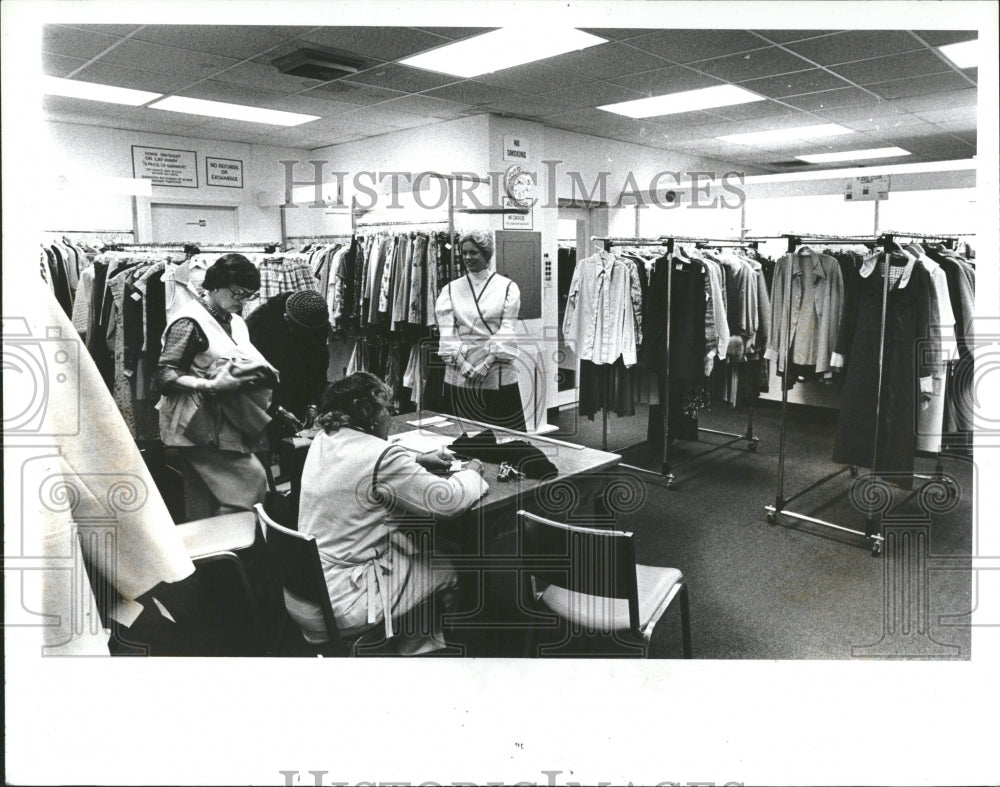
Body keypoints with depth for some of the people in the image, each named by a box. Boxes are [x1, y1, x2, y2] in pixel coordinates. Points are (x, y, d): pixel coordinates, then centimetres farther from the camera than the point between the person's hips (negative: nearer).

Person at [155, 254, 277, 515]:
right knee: (251, 477, -15)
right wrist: (212, 386, -26)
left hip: (225, 422, 8)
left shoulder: (235, 322, 15)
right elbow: (165, 377, -15)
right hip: (199, 425, -8)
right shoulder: (190, 322, -10)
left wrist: (261, 375, 3)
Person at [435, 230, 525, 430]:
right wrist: (461, 363, -12)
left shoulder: (507, 287, 4)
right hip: (459, 371, 2)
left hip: (497, 373, -2)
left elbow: (507, 331, -3)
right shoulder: (451, 289, 10)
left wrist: (486, 364, -13)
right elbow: (446, 332, 2)